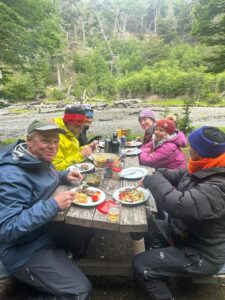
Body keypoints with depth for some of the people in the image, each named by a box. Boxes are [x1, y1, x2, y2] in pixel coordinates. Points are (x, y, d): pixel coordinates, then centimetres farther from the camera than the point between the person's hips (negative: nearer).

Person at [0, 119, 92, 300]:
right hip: (25, 251, -9)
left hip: (46, 229, 9)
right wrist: (53, 205, -33)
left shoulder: (41, 160, -1)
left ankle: (65, 259, 32)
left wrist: (64, 176, 0)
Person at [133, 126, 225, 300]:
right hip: (187, 232, 9)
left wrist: (153, 180, -29)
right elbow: (180, 175, 9)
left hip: (201, 255, -8)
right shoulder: (207, 169, -7)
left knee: (141, 265, -12)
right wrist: (159, 175, -9)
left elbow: (178, 204, -46)